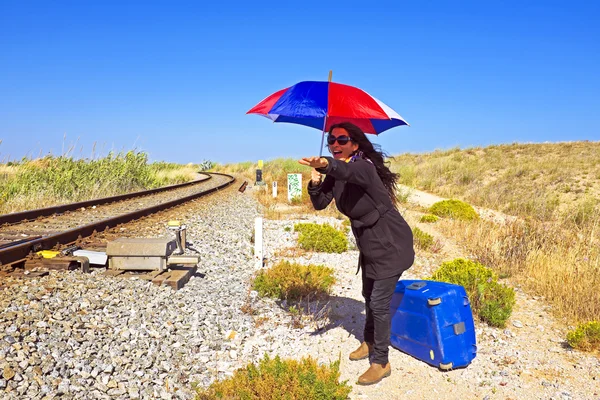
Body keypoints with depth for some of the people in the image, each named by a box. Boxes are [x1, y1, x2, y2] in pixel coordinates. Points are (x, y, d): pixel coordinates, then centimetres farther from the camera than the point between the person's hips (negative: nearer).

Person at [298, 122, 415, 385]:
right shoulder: (335, 174, 0)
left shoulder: (364, 167, -25)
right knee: (369, 295, 22)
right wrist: (315, 181, -25)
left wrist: (326, 165, -71)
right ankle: (369, 341, 44)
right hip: (369, 244, 8)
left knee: (379, 302, -4)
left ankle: (381, 363, 11)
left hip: (390, 244, -8)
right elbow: (320, 203, -6)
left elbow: (349, 171, -50)